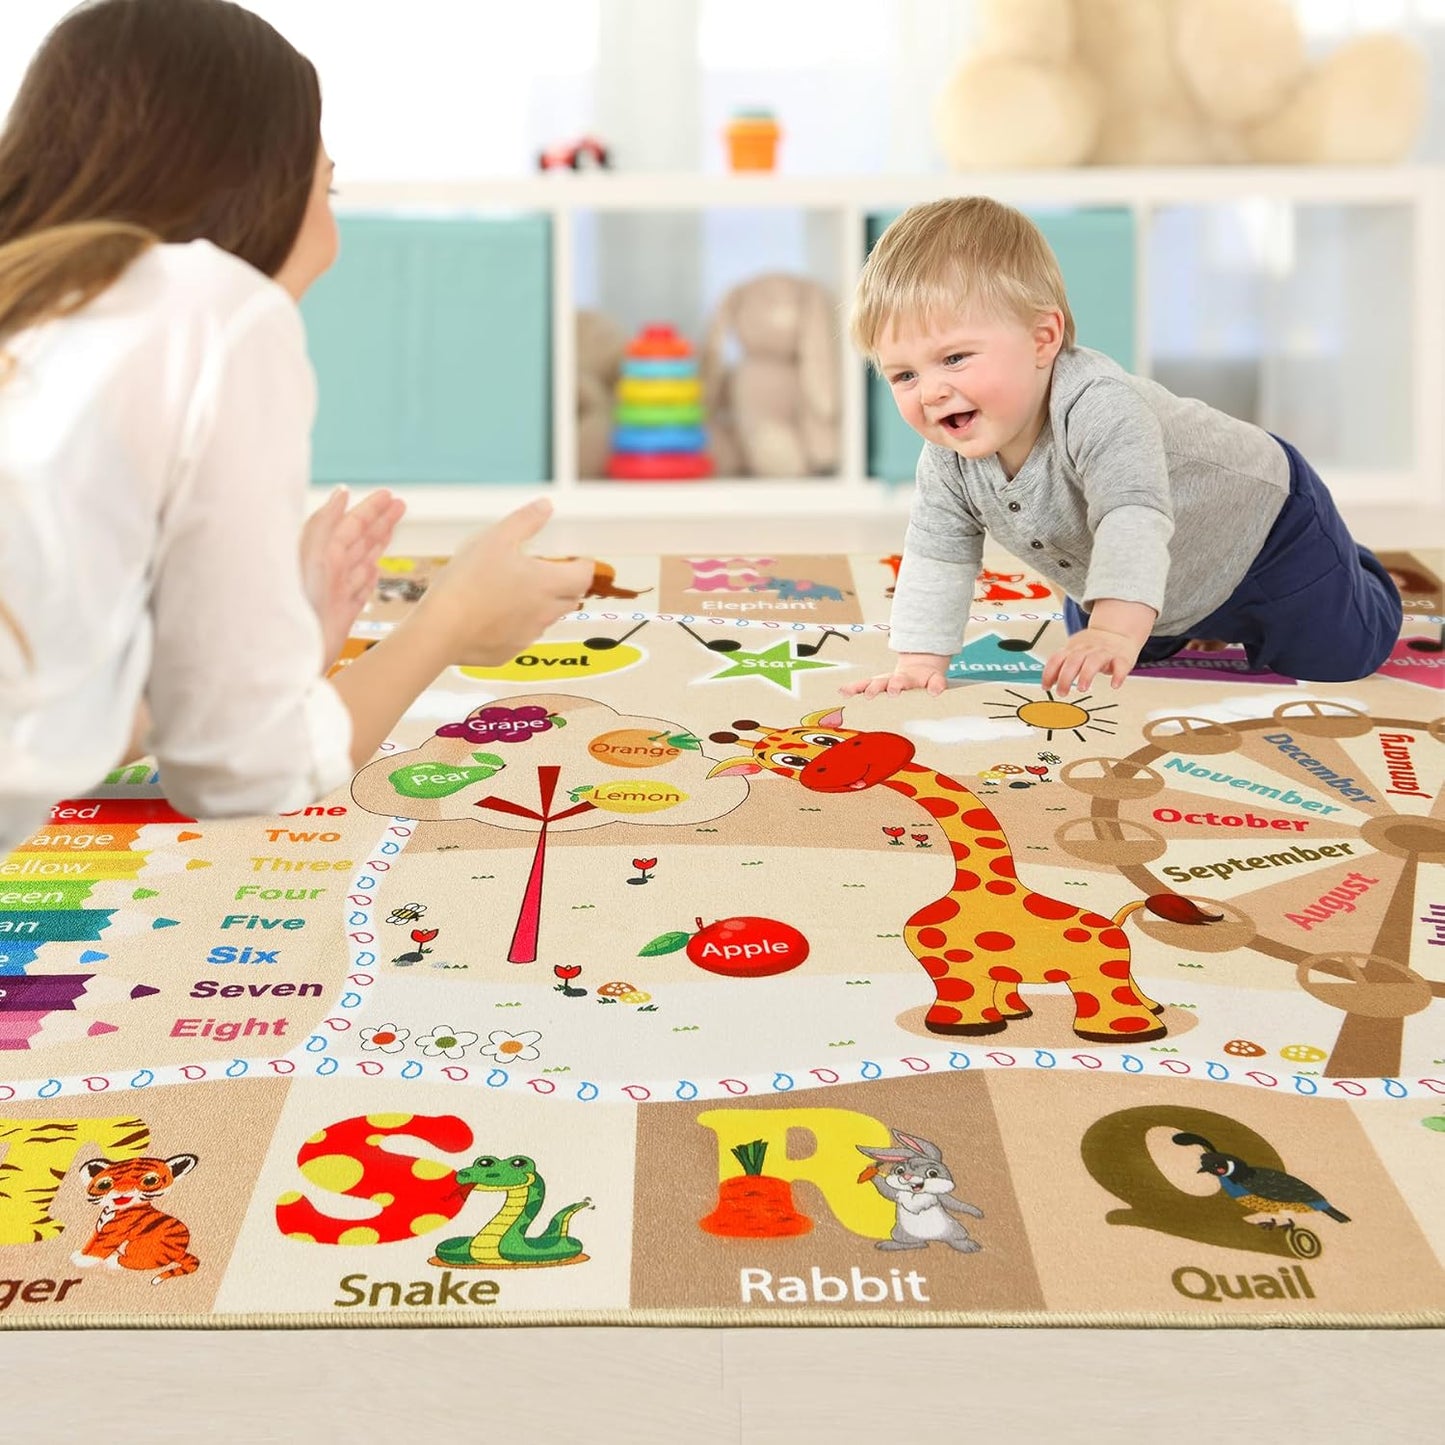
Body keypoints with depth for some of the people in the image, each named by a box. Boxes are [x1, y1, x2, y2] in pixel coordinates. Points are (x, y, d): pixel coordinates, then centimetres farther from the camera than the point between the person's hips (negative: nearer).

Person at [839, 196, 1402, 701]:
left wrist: (1116, 633, -68)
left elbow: (1134, 519, -56)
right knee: (1087, 661, 27)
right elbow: (934, 556, -14)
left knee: (1339, 656, 3)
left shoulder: (1098, 407, -45)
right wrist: (919, 662, -23)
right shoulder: (948, 459, -22)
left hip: (1260, 521, -7)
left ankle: (1351, 576, 35)